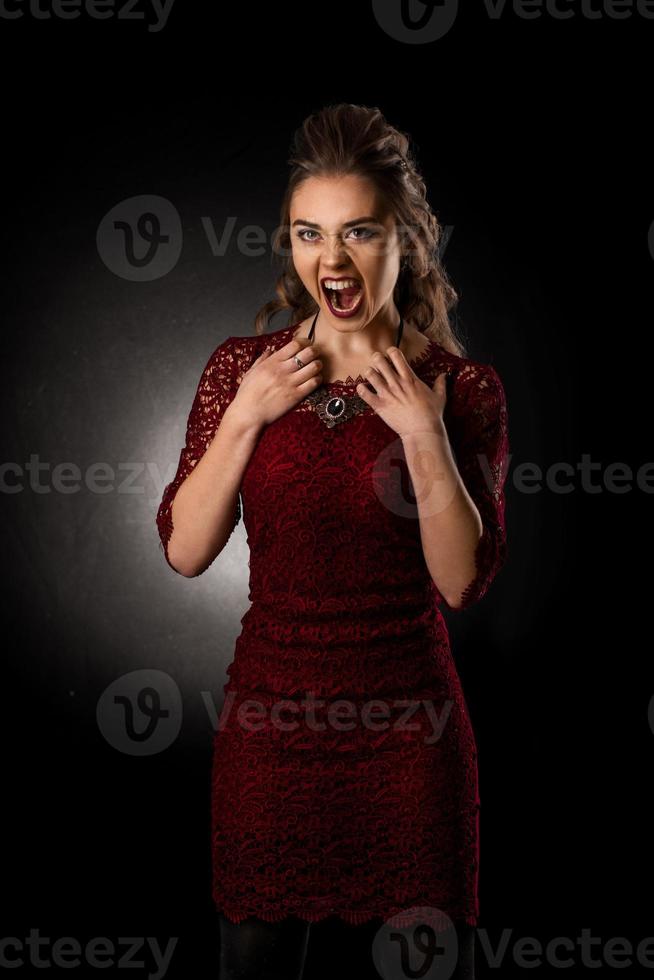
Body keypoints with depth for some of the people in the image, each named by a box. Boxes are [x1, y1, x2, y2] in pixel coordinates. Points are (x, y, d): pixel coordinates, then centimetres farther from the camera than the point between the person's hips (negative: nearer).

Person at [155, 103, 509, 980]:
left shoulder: (461, 387, -5)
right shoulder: (243, 368, 1)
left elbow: (464, 580, -10)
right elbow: (184, 551, -4)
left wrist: (422, 434, -18)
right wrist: (244, 416, -12)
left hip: (405, 723, -2)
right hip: (269, 714, 2)